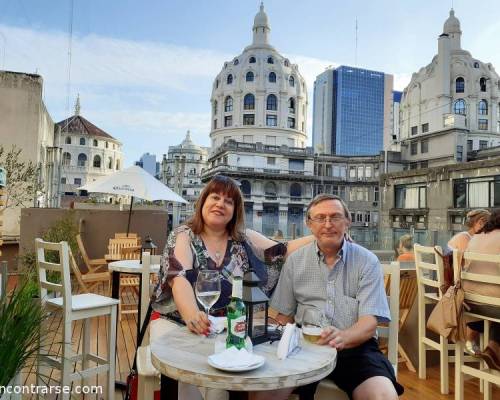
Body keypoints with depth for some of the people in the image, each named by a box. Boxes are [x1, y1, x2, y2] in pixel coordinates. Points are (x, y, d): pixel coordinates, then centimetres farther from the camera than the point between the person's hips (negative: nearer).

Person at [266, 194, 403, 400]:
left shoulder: (367, 262, 0)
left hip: (355, 346, 0)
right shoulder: (295, 261, 7)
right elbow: (284, 315, 12)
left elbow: (370, 323, -7)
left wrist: (343, 337, -29)